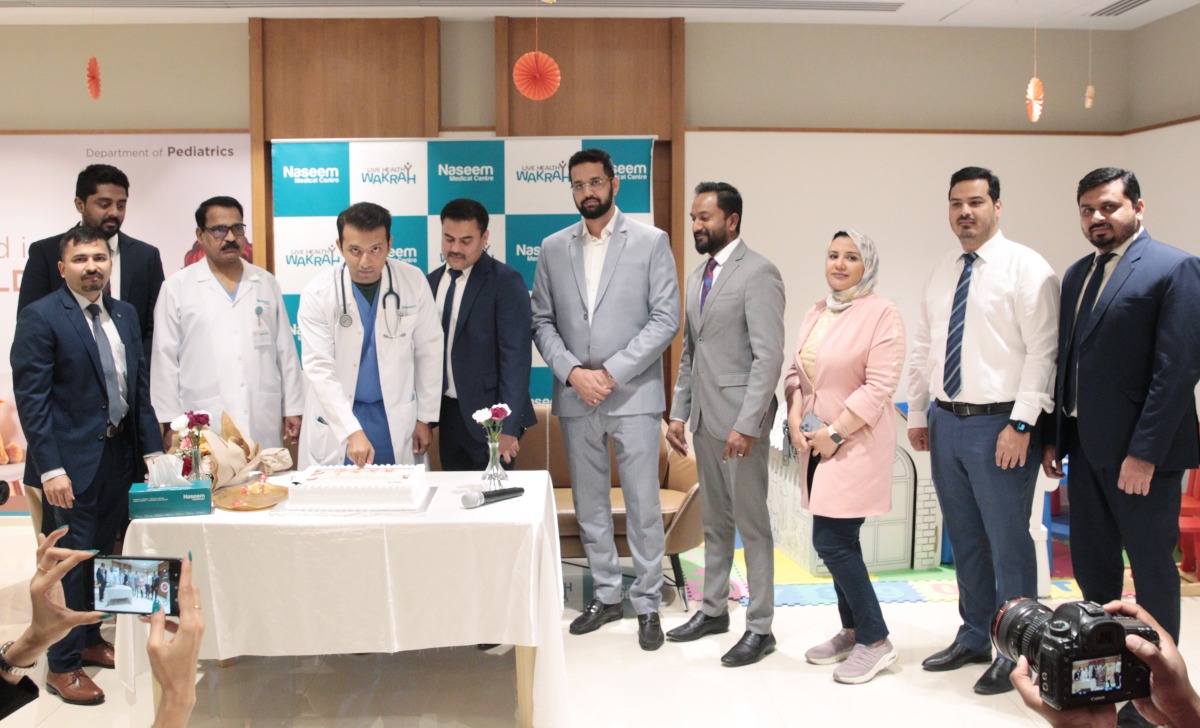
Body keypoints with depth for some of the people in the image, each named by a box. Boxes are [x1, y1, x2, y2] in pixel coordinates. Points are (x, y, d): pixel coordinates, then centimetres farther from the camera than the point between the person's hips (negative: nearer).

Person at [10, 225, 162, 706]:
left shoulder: (125, 314, 10)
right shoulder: (41, 317, -9)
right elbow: (31, 398, -13)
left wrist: (151, 447, 8)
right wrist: (50, 468, -18)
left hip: (119, 453, 6)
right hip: (73, 459, -6)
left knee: (104, 553, 16)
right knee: (71, 559, 1)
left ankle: (90, 640, 33)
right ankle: (63, 666, 15)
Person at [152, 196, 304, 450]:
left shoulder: (267, 283, 12)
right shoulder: (177, 287, 4)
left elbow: (286, 352, 12)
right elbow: (165, 359, 2)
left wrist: (292, 409, 8)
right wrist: (171, 423, -2)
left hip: (264, 426, 2)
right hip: (205, 429, -2)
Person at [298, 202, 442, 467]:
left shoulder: (413, 283, -7)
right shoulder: (318, 293, -11)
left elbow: (428, 353, 2)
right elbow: (319, 368, -16)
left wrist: (425, 417, 4)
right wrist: (352, 431, -25)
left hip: (396, 418, 1)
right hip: (335, 418, -1)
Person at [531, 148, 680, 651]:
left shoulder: (651, 242, -1)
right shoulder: (554, 248, 9)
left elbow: (666, 319, -6)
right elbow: (542, 321, 7)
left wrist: (611, 372, -13)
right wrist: (573, 372, -9)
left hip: (634, 394, -3)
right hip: (575, 396, 4)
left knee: (643, 506, 1)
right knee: (589, 504, 12)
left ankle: (647, 604, 15)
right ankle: (606, 595, 26)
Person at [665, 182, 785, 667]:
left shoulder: (758, 273, -11)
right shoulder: (698, 277, 15)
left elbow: (769, 356, -17)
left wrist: (747, 424, -22)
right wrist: (678, 413, 13)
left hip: (740, 418, -8)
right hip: (704, 417, 8)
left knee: (751, 524, 1)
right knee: (714, 521, 17)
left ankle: (760, 628, 11)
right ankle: (713, 609, 30)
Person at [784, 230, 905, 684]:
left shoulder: (882, 314, -10)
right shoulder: (816, 313, 12)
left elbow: (880, 386, -17)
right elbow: (797, 372, 14)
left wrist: (835, 432, -17)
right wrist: (795, 419, -3)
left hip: (855, 443, -7)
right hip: (817, 444, 7)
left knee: (831, 541, -9)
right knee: (840, 542, 13)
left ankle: (875, 641, 6)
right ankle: (852, 633, 26)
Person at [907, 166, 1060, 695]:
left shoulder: (1026, 269, -7)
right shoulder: (941, 274, 12)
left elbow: (1041, 351, -13)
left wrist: (1021, 424, -18)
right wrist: (917, 415, 13)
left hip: (998, 425, -6)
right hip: (946, 422, 7)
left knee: (1007, 542, 1)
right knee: (964, 540, 16)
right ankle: (974, 638, 31)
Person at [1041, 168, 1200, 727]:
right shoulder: (1077, 275, 12)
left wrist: (1144, 452, -19)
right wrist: (1055, 437, 9)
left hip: (1140, 451, -7)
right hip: (1086, 446, 7)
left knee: (1152, 568, 6)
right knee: (1092, 566, 15)